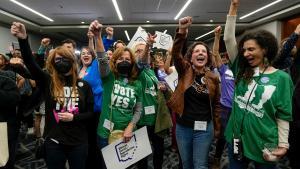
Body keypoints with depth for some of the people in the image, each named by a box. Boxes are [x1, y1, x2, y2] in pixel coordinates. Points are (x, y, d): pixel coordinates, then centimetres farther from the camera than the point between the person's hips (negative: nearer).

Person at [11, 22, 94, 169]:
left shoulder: (83, 85, -1)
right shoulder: (48, 82, -2)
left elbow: (90, 113, 2)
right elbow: (30, 63, -17)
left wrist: (74, 117, -15)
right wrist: (23, 40, -32)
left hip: (78, 142, 0)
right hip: (54, 142, 0)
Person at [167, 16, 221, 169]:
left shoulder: (213, 78, -1)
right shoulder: (185, 71, -4)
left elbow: (216, 104, 7)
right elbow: (175, 54, -22)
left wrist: (217, 127, 8)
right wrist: (182, 31, -37)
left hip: (204, 128, 0)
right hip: (183, 127, 1)